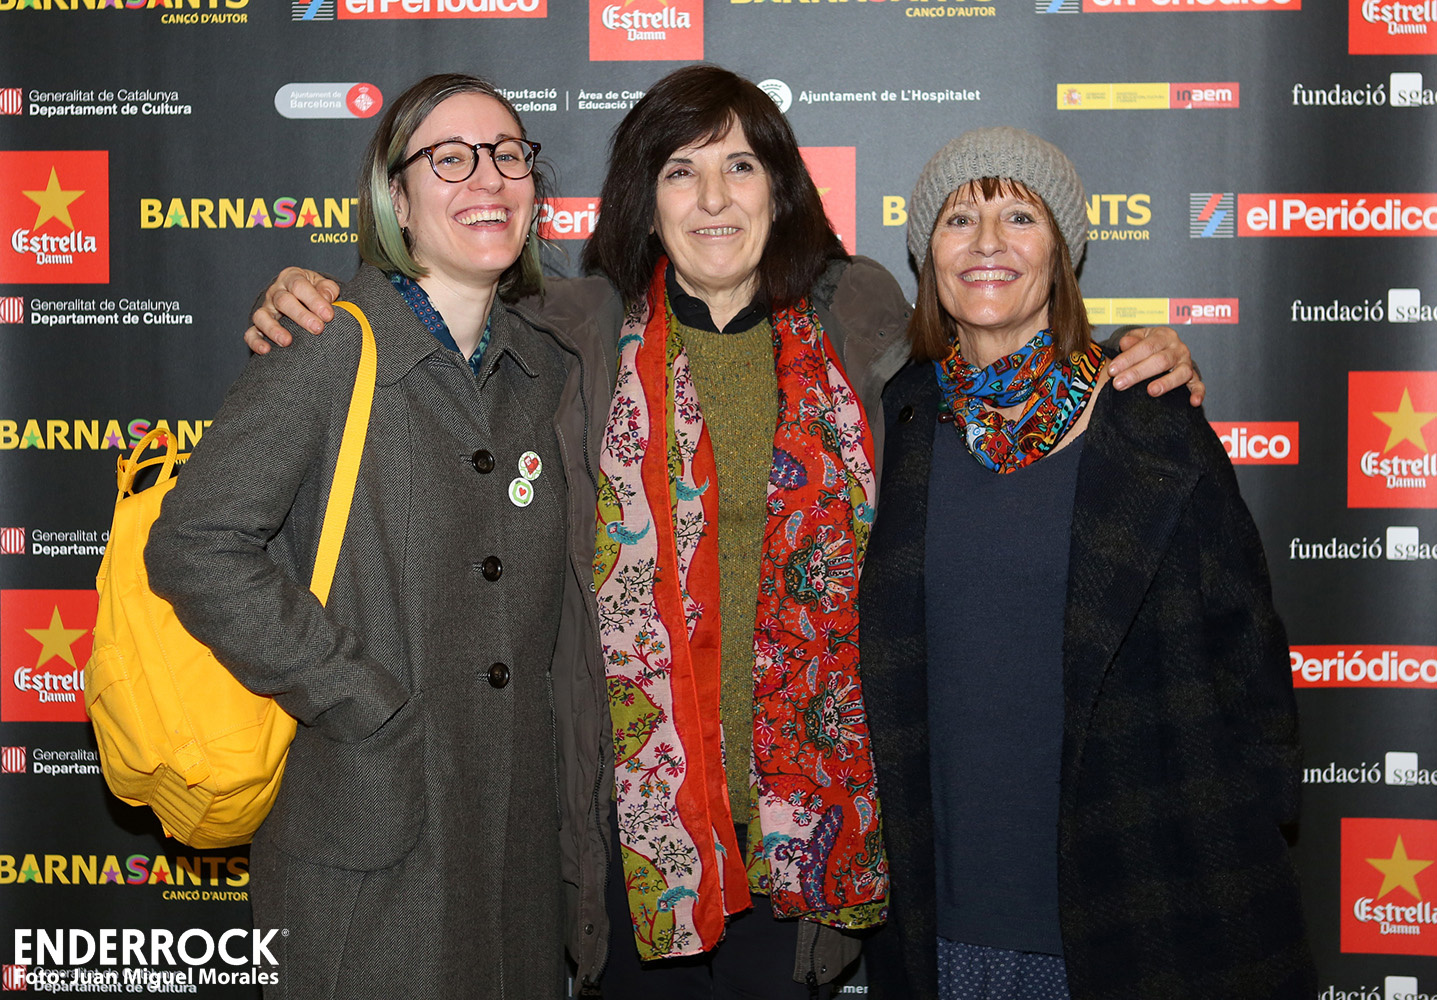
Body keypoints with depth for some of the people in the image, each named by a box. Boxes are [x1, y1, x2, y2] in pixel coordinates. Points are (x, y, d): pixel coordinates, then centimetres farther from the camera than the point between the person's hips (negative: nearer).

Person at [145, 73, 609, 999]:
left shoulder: (553, 365, 8)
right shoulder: (330, 355, -10)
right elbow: (196, 547, -15)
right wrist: (363, 705, -17)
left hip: (526, 817, 5)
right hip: (372, 823, -5)